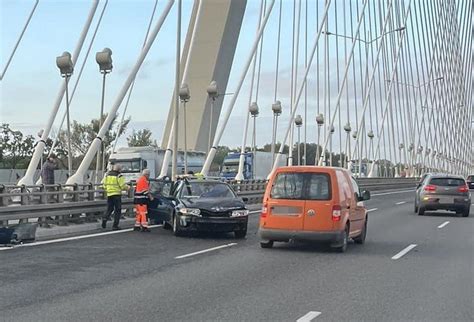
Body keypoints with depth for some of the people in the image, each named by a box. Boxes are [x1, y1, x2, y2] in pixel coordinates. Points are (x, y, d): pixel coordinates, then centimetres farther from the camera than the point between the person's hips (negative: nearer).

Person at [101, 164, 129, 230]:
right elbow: (123, 186, -11)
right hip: (116, 194, -5)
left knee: (109, 208, 18)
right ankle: (115, 225, 3)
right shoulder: (119, 176, -10)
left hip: (109, 194, 5)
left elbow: (103, 184, 11)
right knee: (117, 210, 4)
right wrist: (128, 187, 9)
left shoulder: (107, 175, 8)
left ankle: (105, 218, -9)